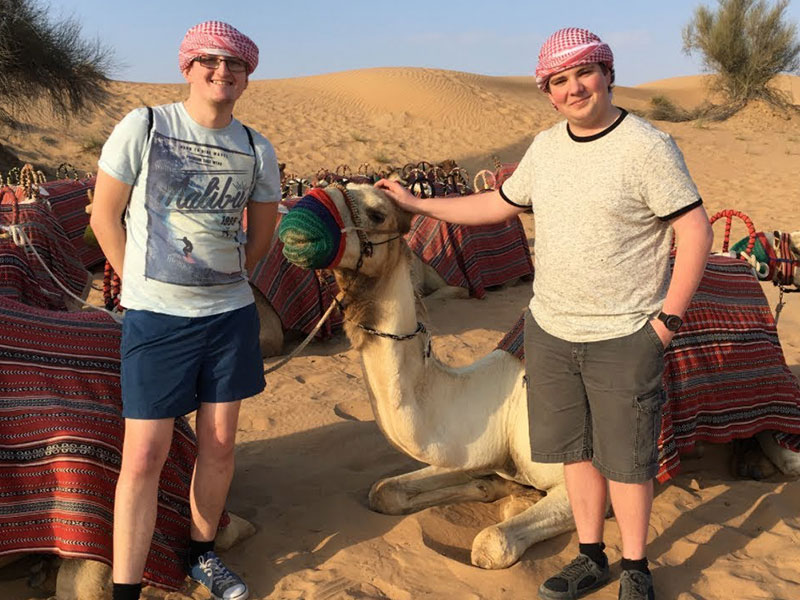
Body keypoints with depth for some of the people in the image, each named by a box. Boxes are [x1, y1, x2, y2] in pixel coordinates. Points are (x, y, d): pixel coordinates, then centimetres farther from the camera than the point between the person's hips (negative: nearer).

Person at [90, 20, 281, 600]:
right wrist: (145, 286, 2)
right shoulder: (144, 127, -8)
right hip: (157, 319, -3)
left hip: (231, 315, 4)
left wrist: (225, 280, 11)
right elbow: (105, 216, -1)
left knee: (219, 445, 12)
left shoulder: (258, 150, 2)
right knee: (144, 456, -1)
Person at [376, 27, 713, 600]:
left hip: (623, 338, -5)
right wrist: (416, 203, 17)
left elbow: (696, 232, -11)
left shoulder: (647, 146, -13)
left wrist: (666, 321, -12)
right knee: (575, 448, 16)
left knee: (626, 457, 7)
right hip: (550, 332, 6)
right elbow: (499, 204, 17)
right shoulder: (546, 146, 6)